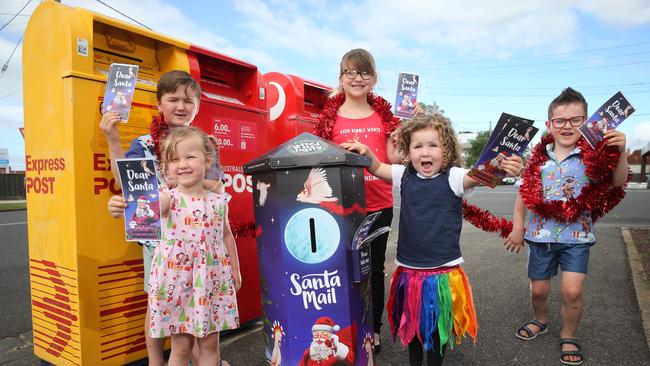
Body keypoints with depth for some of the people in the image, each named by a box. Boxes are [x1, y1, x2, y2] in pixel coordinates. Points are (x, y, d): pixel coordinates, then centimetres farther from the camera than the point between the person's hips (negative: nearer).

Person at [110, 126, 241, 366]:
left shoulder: (219, 201, 1)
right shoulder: (168, 198, -9)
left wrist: (235, 270, 16)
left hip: (212, 281, 3)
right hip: (177, 281, -2)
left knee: (210, 343, 13)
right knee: (181, 346, 9)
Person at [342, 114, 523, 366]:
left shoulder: (453, 177, -10)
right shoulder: (405, 175, 1)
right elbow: (377, 168, 9)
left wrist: (501, 168, -47)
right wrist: (365, 151, -10)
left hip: (443, 269, -3)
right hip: (408, 268, 3)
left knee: (438, 323, 14)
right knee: (412, 320, 21)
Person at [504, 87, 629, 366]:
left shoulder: (593, 155, -7)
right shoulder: (539, 158, -1)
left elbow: (618, 183, -14)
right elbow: (523, 194, 4)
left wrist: (621, 152, -29)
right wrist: (518, 228, 1)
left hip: (576, 236, -2)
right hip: (541, 234, 2)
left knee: (572, 291, -10)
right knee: (538, 290, 13)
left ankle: (568, 337, 18)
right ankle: (540, 321, 43)